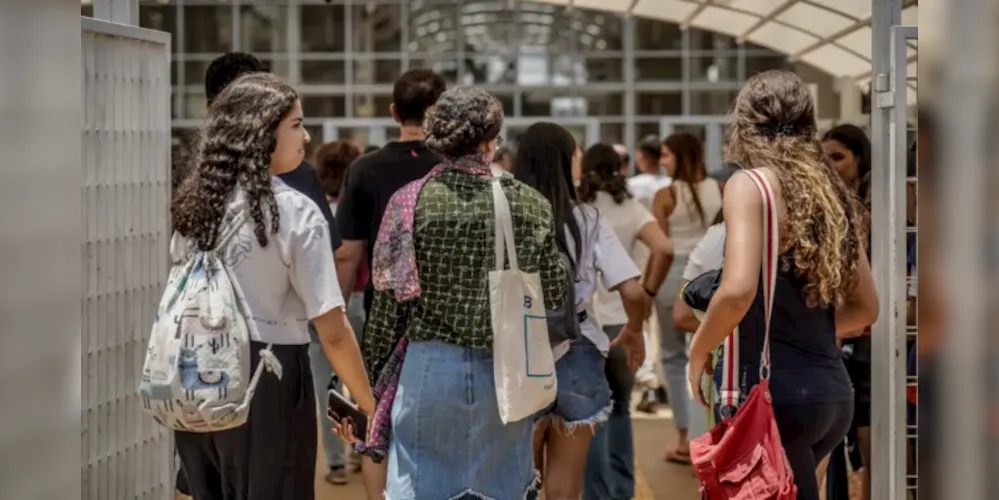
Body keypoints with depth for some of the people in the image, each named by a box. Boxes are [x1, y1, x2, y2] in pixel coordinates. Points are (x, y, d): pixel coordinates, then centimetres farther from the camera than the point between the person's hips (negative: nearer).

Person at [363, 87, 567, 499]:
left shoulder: (410, 201, -7)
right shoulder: (529, 204, -4)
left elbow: (390, 299, -3)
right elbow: (554, 295, 1)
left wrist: (374, 368, 8)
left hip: (430, 368, -1)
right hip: (507, 374, 1)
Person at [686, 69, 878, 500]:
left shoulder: (749, 185, -8)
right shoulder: (832, 194, 12)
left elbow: (738, 291, -22)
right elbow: (865, 307, 18)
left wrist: (698, 352, -6)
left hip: (776, 393, -8)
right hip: (833, 393, 8)